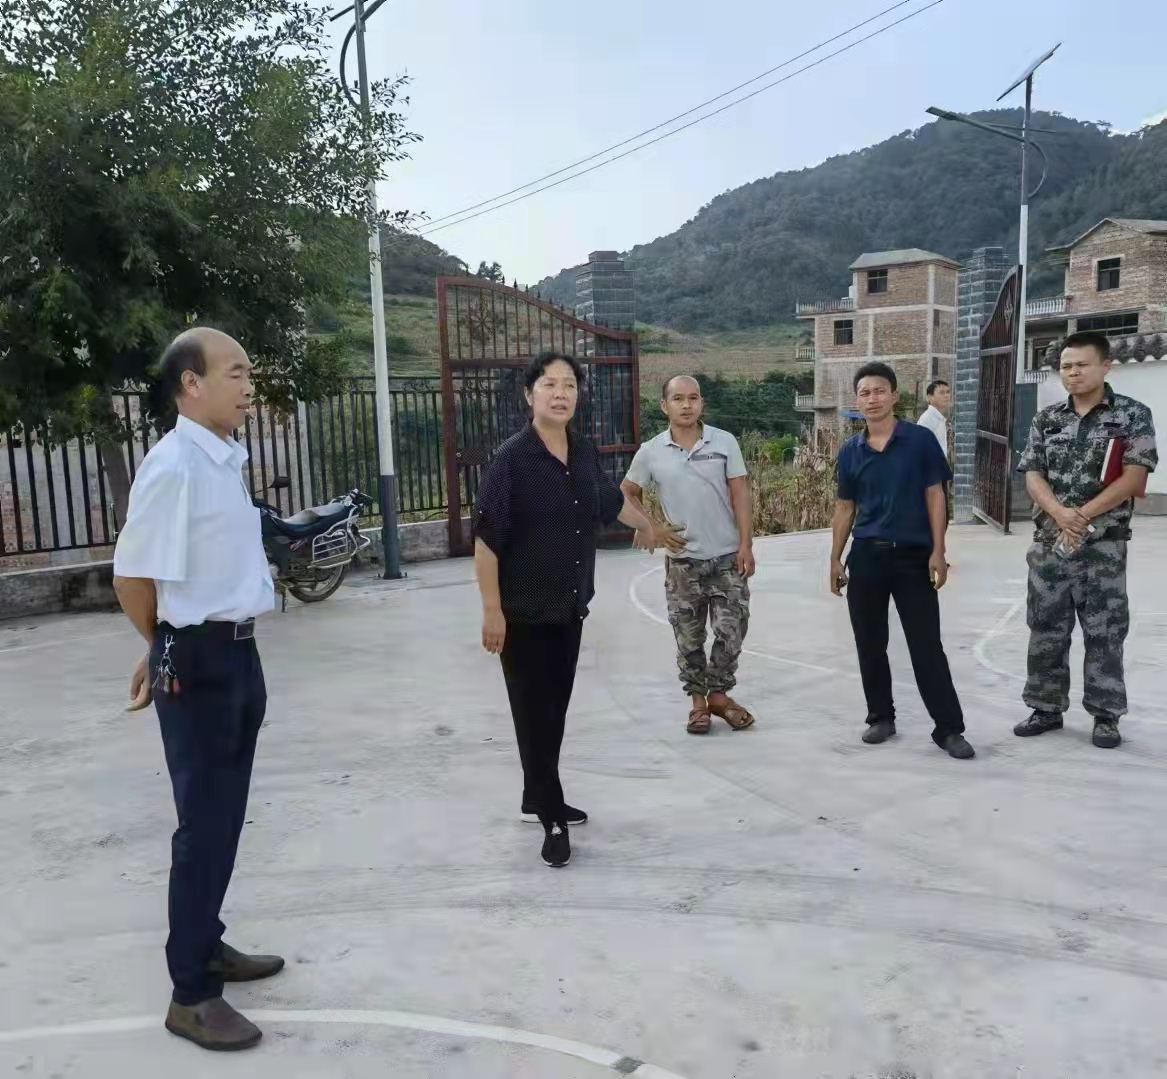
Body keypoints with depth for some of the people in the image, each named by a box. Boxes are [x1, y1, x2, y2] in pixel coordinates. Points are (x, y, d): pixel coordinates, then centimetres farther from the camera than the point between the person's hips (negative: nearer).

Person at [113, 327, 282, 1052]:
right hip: (197, 663, -8)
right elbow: (133, 576, -16)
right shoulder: (174, 466, -19)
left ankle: (207, 946, 38)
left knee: (226, 814, 19)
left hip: (238, 653, 8)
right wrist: (170, 649, 0)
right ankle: (192, 993, 18)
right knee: (205, 822, 2)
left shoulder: (228, 460, 8)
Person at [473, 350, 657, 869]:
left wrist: (645, 524, 42)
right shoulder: (512, 457, -15)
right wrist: (492, 611, -19)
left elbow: (611, 499, 25)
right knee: (534, 713, 0)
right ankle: (552, 818, 10)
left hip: (570, 609, 6)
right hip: (524, 613, -6)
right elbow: (486, 538, -16)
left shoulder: (584, 452, 4)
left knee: (556, 709, 15)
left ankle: (538, 798, 32)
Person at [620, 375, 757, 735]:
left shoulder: (725, 442, -3)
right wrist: (653, 528, -1)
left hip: (727, 556, 0)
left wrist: (745, 545, -8)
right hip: (683, 560, 0)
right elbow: (627, 493, 10)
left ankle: (719, 694, 24)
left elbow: (740, 495, -3)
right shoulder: (651, 452, -2)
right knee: (689, 637, 8)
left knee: (731, 631, 5)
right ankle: (698, 700, 24)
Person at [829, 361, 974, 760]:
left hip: (913, 555, -3)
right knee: (870, 644, 9)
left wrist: (938, 551, -8)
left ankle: (949, 728, 9)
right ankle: (880, 717, 24)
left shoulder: (920, 440, -3)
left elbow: (935, 496, -2)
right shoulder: (850, 451, 5)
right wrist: (835, 559, 8)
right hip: (866, 556, 3)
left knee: (926, 645, -1)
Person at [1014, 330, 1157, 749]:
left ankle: (1106, 714, 16)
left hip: (1104, 543, -3)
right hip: (1049, 541, 3)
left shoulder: (1133, 414, -2)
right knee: (1046, 627, 8)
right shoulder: (1046, 419, 8)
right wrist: (1061, 514, -17)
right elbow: (1033, 477, 1)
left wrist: (1083, 515, -19)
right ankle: (1047, 708, 20)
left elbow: (1133, 478, -10)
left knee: (1104, 630, 3)